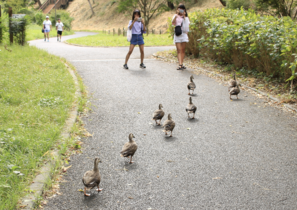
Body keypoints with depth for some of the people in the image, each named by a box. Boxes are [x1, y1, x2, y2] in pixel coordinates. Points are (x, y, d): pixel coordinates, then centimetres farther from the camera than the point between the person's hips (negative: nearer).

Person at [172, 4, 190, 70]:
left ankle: (182, 64, 10)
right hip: (177, 34, -1)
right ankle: (180, 65, -20)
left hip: (184, 34, 1)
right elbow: (173, 23, -8)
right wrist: (177, 15, -13)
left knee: (183, 50, 3)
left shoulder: (186, 17, 13)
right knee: (179, 50, -11)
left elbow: (188, 24, -5)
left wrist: (184, 16, -7)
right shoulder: (176, 16, 11)